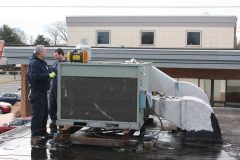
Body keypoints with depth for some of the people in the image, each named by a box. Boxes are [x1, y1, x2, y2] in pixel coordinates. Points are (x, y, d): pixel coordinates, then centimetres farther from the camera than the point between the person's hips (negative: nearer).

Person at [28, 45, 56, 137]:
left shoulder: (42, 62, 16)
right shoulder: (34, 63, -15)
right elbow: (35, 76, -28)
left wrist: (50, 75, 8)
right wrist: (48, 75, -22)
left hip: (43, 91, 10)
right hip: (37, 91, -10)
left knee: (44, 112, 17)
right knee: (37, 113, -7)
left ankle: (42, 131, 28)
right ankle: (35, 134, -1)